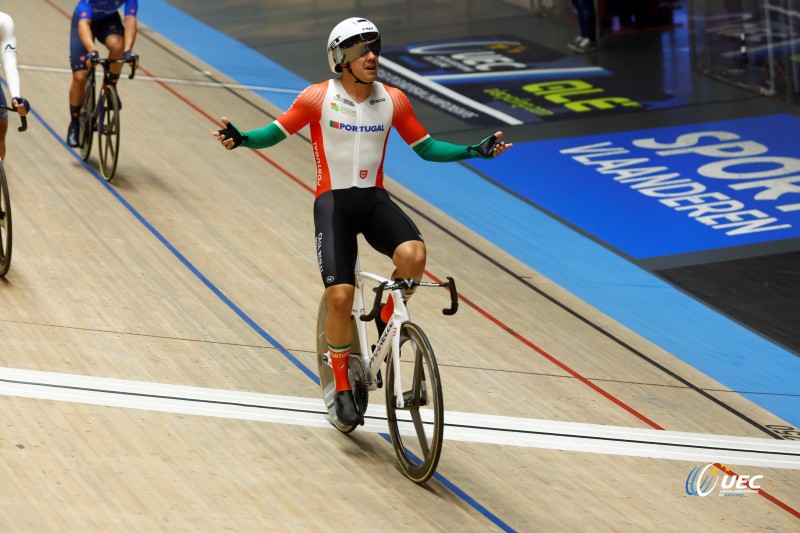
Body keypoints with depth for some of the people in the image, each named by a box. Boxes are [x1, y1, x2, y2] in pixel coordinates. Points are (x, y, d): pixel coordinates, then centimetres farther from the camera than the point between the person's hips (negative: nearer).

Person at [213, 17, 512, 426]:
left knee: (413, 254, -29)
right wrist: (242, 138, -20)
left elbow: (426, 147, 9)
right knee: (340, 297, -14)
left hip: (374, 200, 2)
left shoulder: (392, 101, 1)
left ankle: (387, 324, 1)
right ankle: (342, 387, 7)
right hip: (333, 202, -2)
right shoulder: (318, 98, -8)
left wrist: (475, 151, -1)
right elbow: (277, 132, 0)